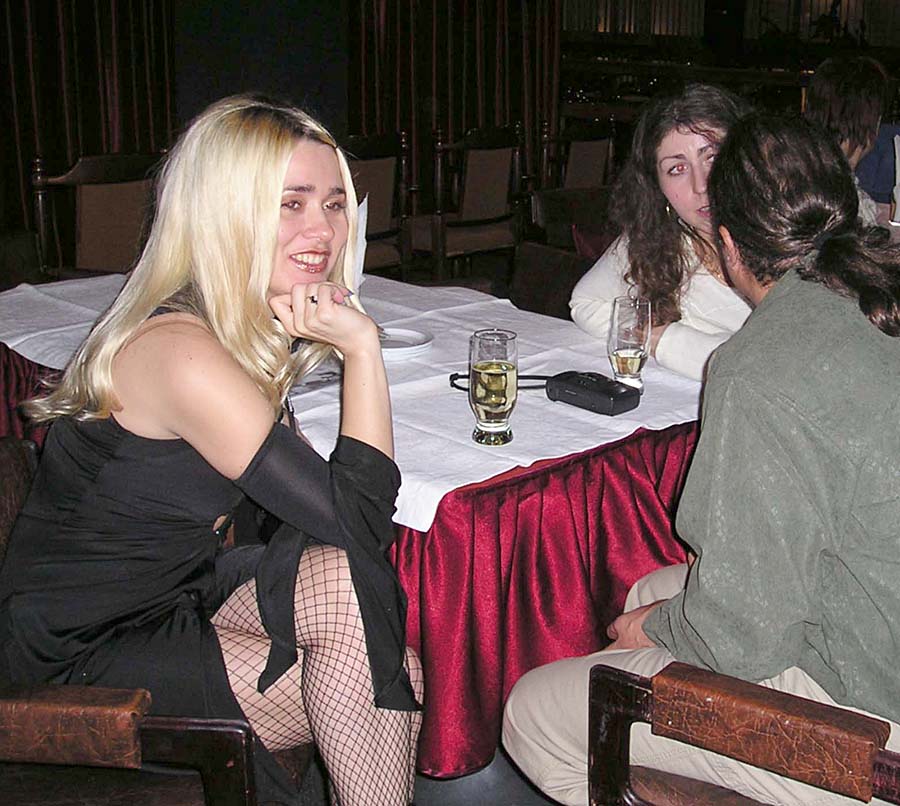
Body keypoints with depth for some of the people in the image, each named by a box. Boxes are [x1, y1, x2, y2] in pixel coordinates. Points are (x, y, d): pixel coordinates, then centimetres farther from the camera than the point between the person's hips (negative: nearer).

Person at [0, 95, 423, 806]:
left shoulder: (252, 324, 2)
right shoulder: (182, 353, -27)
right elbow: (355, 519, -25)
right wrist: (361, 346, -23)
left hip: (174, 597, 8)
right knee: (350, 583, -20)